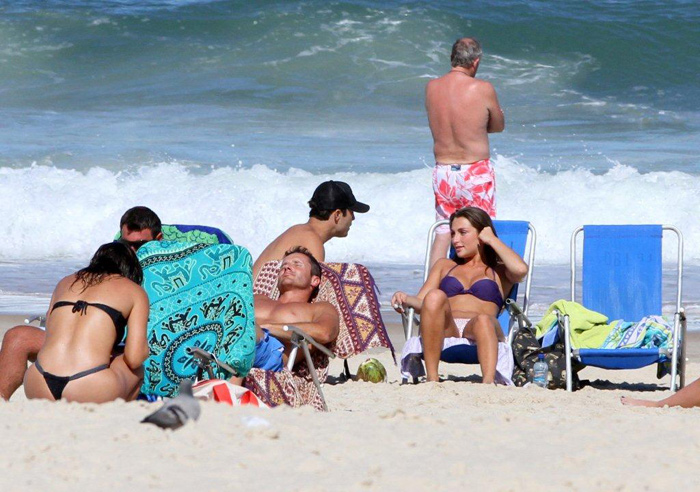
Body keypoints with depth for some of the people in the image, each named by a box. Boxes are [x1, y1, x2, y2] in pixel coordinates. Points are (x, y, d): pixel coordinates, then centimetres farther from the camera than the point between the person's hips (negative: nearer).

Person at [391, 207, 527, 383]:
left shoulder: (499, 272, 28)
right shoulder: (445, 266, 36)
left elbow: (520, 269, 2)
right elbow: (421, 302, 21)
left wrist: (492, 239, 16)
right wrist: (405, 299, -4)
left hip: (477, 335, -2)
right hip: (445, 332, 2)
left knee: (483, 320, -39)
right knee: (435, 296, -32)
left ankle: (488, 384, -62)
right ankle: (432, 379, -39)